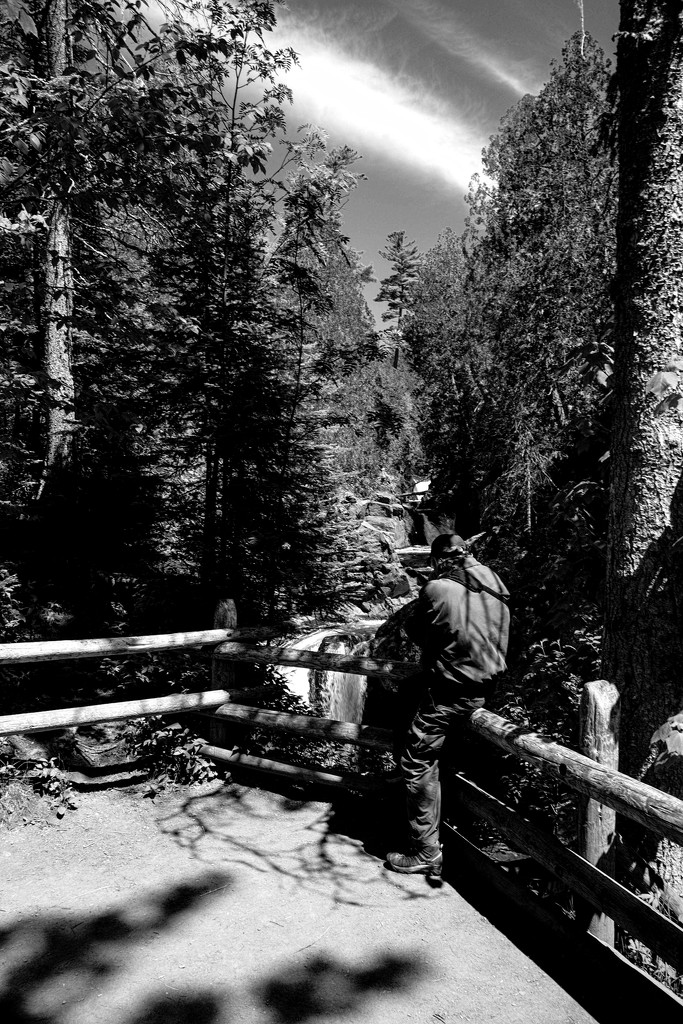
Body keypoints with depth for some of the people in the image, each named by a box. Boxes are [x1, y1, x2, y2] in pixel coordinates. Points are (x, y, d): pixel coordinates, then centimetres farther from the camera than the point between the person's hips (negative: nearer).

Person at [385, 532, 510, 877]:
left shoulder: (437, 589, -17)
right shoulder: (497, 587, 3)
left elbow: (413, 631, -3)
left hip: (447, 691, -8)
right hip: (485, 688, 8)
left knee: (418, 764, 3)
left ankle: (426, 853, 9)